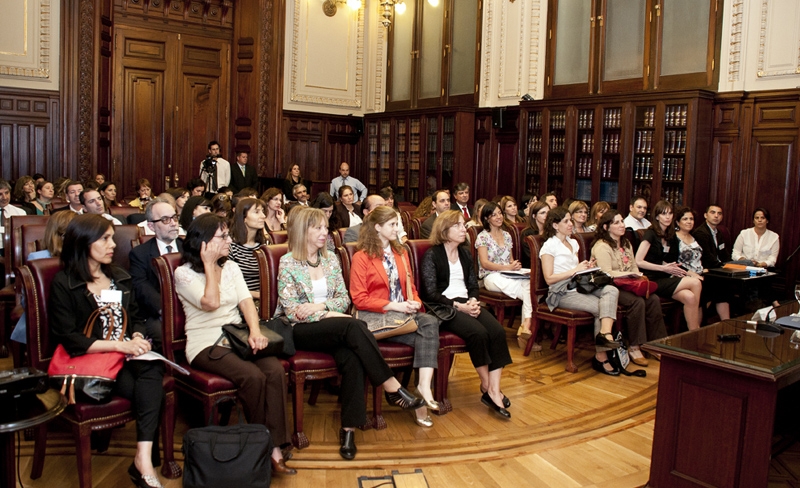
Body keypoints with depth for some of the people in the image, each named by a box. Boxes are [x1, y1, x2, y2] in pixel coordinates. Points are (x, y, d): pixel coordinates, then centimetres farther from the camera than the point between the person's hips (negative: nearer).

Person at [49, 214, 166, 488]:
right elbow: (69, 340, -9)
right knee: (149, 388, -29)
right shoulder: (63, 284, -1)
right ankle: (145, 460, -20)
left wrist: (138, 339, -4)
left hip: (127, 355, 4)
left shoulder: (120, 277, 19)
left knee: (152, 370, -32)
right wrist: (120, 345, -18)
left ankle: (144, 459, -38)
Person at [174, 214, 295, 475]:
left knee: (276, 370, -25)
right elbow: (211, 302, -17)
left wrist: (255, 331, -16)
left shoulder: (231, 266, 15)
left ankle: (275, 448, -22)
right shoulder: (184, 274, -2)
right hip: (206, 344, -5)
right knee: (253, 376, -30)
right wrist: (209, 265, -8)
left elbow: (246, 300, 2)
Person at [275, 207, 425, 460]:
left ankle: (349, 428, -27)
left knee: (352, 358, -31)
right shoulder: (287, 263, -3)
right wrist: (328, 314, -17)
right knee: (352, 326, -32)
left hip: (332, 327, 4)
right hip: (300, 331, -4)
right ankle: (392, 387, -28)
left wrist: (320, 305, -11)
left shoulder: (331, 259, 11)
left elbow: (344, 299, 9)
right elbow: (291, 311, -8)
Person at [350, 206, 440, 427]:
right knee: (426, 336, -28)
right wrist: (394, 306, -17)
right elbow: (359, 298, -8)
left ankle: (424, 385, -36)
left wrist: (415, 302, -3)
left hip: (405, 314, 5)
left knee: (430, 322, -29)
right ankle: (423, 388, -19)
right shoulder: (361, 258, -1)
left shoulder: (401, 253, 20)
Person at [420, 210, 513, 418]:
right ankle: (486, 385, -12)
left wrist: (473, 301, -8)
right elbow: (430, 293, -10)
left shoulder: (465, 253, 17)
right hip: (444, 307, -6)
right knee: (478, 332, -31)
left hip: (466, 303, 6)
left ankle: (494, 390, -22)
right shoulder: (432, 255, -4)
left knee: (497, 331, -21)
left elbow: (473, 284, 14)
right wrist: (458, 306, -19)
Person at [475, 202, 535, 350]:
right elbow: (485, 263, -8)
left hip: (508, 276, 6)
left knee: (529, 284, -28)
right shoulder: (483, 236, 0)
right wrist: (507, 267, -17)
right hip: (491, 277, -6)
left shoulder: (506, 235, 18)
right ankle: (525, 329, -22)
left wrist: (515, 265, -2)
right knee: (529, 293, -29)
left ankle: (526, 328, -31)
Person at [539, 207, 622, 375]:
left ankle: (605, 333, -43)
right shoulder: (549, 246, -2)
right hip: (562, 293, -7)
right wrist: (574, 270, -14)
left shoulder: (573, 243, 22)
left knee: (611, 290, -25)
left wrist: (586, 268, 6)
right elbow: (549, 279, -11)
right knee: (601, 307, -26)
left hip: (579, 287, 7)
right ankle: (601, 357, -23)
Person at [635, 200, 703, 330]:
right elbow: (638, 261, -13)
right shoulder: (651, 234, -6)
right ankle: (696, 331, -12)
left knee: (689, 297, -24)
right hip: (652, 281, -6)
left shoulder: (671, 236, 16)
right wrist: (664, 268, -13)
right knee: (695, 283, -21)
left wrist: (673, 269, 3)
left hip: (665, 279, 6)